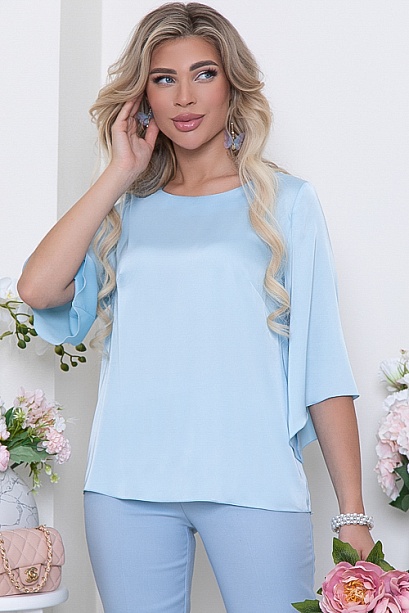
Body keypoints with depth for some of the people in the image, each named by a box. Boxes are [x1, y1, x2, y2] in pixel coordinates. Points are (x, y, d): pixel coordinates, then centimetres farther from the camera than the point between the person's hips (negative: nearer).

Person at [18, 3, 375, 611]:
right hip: (128, 486, 2)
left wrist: (353, 516, -3)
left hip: (253, 485, -2)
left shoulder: (286, 202, 8)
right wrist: (120, 172, 3)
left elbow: (324, 365, 3)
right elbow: (39, 288, -4)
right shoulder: (126, 210, 14)